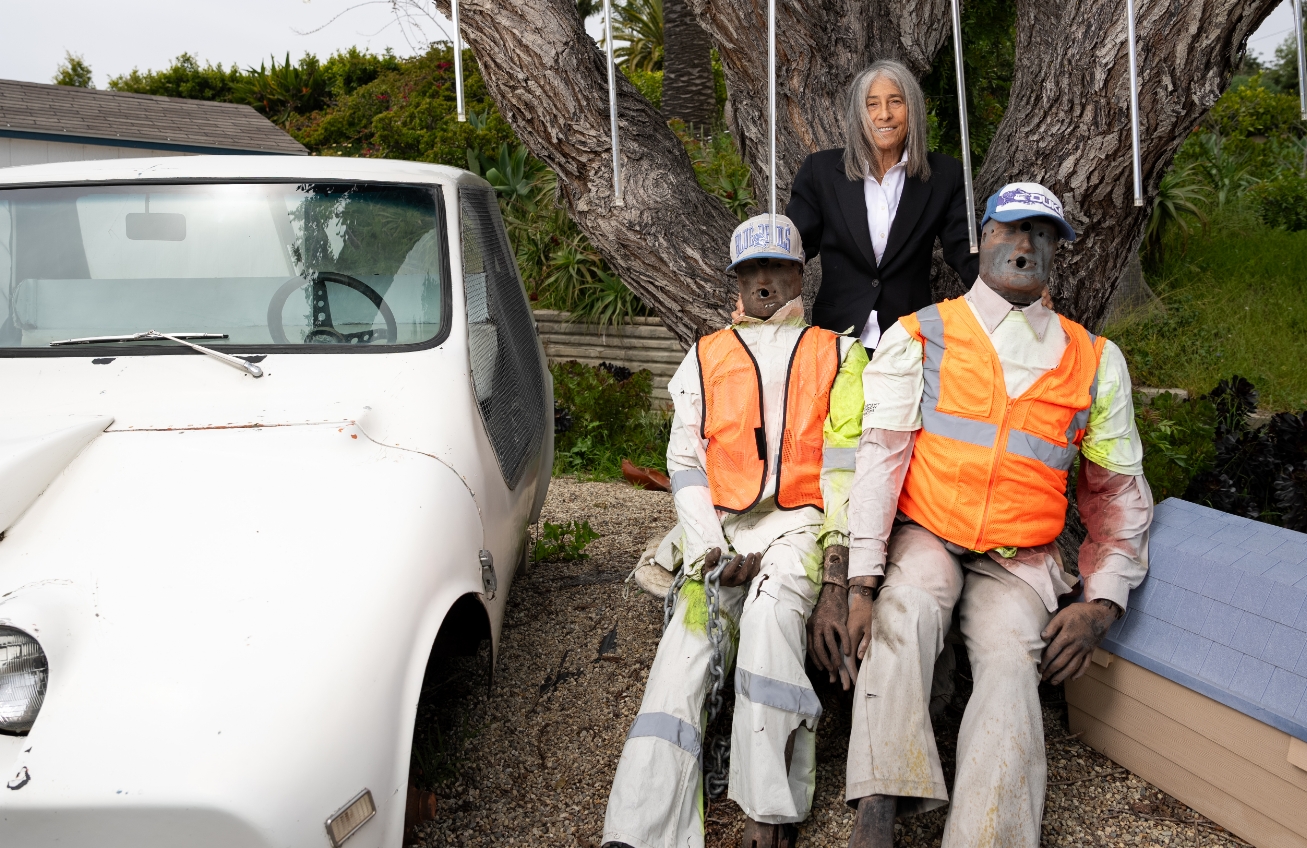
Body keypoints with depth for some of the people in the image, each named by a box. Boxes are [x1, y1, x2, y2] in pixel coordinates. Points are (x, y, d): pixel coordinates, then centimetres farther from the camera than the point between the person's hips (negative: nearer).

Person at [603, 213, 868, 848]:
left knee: (770, 609, -33)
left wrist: (838, 541, -12)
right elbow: (685, 460, 8)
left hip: (799, 520, -2)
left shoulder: (837, 354, 14)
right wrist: (711, 550, -5)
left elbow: (844, 454, 3)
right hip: (719, 526, 2)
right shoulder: (706, 358, 17)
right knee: (687, 636, -21)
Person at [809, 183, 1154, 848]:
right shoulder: (919, 337, 5)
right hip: (924, 537, -2)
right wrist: (859, 584, -17)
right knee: (907, 608, -33)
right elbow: (879, 456, -6)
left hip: (1019, 561, 2)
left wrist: (1103, 604, 0)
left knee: (1010, 666, -26)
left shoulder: (1095, 361, 13)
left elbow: (1118, 492, 16)